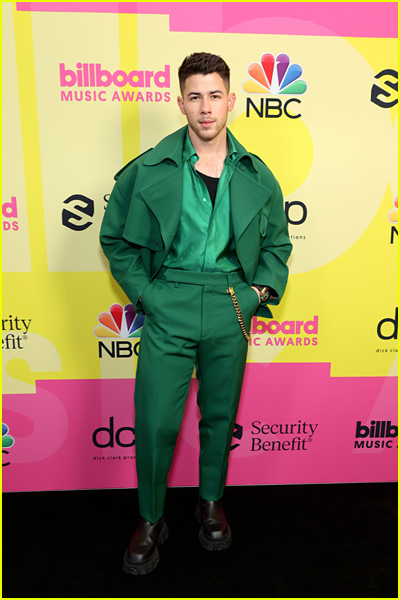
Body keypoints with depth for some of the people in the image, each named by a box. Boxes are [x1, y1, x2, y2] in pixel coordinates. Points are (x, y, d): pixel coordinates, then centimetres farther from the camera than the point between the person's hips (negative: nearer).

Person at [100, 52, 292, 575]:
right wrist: (144, 292, -3)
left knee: (220, 413, 14)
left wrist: (263, 289, 2)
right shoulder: (149, 170, -1)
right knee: (156, 420, 1)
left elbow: (278, 243, 16)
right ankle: (151, 521, 26)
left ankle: (211, 503, 40)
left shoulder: (257, 176, 6)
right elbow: (115, 237, 5)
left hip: (230, 308, 2)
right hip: (168, 306, -1)